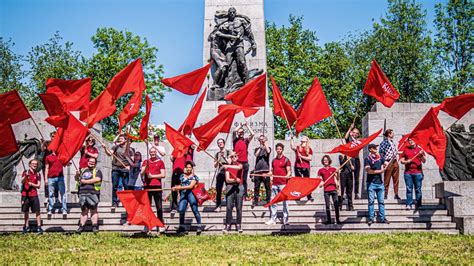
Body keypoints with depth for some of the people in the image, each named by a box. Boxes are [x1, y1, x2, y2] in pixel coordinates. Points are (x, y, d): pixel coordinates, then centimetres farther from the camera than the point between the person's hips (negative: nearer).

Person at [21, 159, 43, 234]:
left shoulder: (38, 174, 7)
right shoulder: (25, 172, 2)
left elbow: (39, 185, 5)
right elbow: (22, 182, -13)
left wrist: (32, 184, -12)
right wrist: (26, 176, -31)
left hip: (34, 195, 1)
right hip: (25, 195, -1)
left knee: (38, 211, -5)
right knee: (25, 212, 6)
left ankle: (39, 227, -3)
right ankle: (26, 227, 16)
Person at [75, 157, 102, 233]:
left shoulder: (97, 171, 7)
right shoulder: (83, 170, 21)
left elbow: (97, 179, -11)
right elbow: (76, 179, 22)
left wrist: (85, 181, -8)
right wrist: (77, 175, -1)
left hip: (93, 193, -4)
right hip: (82, 193, 4)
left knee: (93, 210, -5)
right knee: (84, 210, 6)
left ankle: (95, 226, -5)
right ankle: (81, 227, 6)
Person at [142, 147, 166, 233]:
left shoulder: (160, 162, 8)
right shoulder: (145, 162, 13)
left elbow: (163, 175, 0)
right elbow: (142, 174, 4)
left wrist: (152, 176, -7)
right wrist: (146, 166, -13)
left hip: (157, 187, -2)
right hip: (147, 186, 2)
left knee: (159, 207, -1)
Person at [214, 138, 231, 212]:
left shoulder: (228, 152, 2)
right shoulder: (217, 154, 13)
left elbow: (229, 162, -6)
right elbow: (215, 165, 11)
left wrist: (224, 157, -17)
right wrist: (218, 160, -8)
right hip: (220, 173, 3)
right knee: (218, 191, 0)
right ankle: (218, 206, 5)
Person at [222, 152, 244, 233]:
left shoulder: (240, 165, 7)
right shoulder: (228, 167, 11)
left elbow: (238, 167, -20)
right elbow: (227, 180, 1)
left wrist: (228, 166, -32)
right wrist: (235, 180, -16)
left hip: (239, 187, -1)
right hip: (230, 187, 1)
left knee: (239, 208, 0)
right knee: (229, 207, -5)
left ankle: (239, 225, 6)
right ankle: (227, 225, -3)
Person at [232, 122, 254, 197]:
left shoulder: (246, 140, 12)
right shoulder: (235, 140, 7)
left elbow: (252, 134, 0)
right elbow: (234, 131, -7)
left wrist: (246, 125, 4)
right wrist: (241, 125, 1)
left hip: (245, 163, 2)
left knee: (244, 180, 5)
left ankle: (244, 194, 7)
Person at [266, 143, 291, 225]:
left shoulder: (286, 160, 0)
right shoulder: (274, 160, 15)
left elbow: (289, 171, -4)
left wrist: (288, 175, -24)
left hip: (283, 183, -5)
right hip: (275, 183, 6)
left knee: (284, 202, -2)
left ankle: (285, 220, 3)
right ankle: (273, 219, 12)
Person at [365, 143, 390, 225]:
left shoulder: (380, 158, 12)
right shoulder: (367, 159, -2)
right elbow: (368, 171, -12)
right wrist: (379, 171, -11)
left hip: (380, 182, 4)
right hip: (371, 183, -4)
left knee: (381, 201, 4)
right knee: (371, 201, -1)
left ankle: (382, 218, 8)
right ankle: (371, 218, 4)